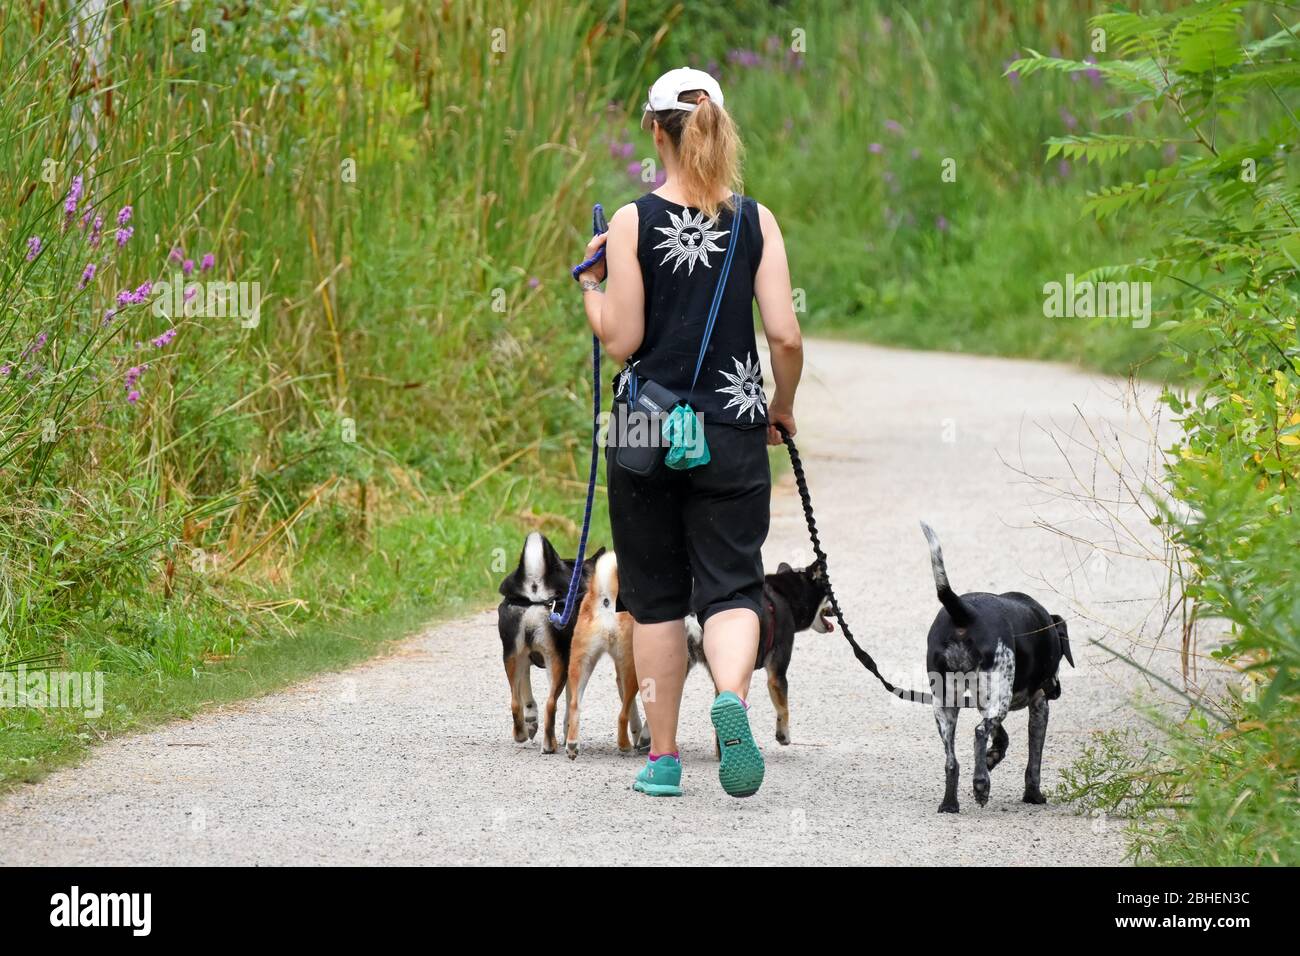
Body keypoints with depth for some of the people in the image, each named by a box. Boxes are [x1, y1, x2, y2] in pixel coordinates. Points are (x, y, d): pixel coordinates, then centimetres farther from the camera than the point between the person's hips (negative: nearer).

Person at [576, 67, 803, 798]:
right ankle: (732, 696, -28)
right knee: (732, 586, 2)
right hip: (732, 435, 1)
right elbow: (786, 336, -6)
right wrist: (782, 406, 12)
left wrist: (592, 285, 9)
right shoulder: (756, 222, -2)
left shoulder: (634, 223, -7)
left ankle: (664, 758, 15)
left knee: (657, 598, 11)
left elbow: (621, 341, -8)